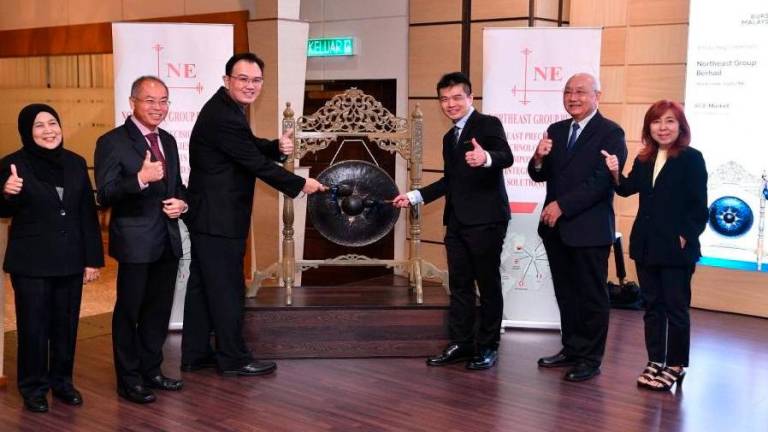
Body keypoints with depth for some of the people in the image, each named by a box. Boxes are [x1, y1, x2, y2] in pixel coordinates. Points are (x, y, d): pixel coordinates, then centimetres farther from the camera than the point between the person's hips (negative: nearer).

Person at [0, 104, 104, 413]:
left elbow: (88, 214, 6)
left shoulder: (76, 163, 5)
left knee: (67, 325, 11)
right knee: (34, 326, 4)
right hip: (31, 262, -3)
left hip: (70, 260, 3)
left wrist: (93, 258, 3)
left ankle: (62, 381, 26)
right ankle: (33, 388, 19)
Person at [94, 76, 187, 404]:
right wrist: (140, 179, -32)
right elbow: (105, 196, -17)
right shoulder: (112, 142, -10)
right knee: (129, 312, 5)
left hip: (168, 240, 7)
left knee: (159, 310, 16)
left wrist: (182, 202, -1)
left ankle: (151, 371, 31)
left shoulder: (168, 141, 12)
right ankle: (129, 380, 18)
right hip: (135, 242, -7)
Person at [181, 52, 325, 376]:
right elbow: (257, 164, -19)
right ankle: (233, 359, 12)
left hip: (209, 214, 10)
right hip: (219, 218, -10)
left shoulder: (224, 108, 9)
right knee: (227, 288, 0)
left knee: (203, 285, 15)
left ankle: (195, 355, 24)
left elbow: (252, 148, 16)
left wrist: (278, 147, -5)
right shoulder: (224, 117, -22)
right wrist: (301, 185, -8)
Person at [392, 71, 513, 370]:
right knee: (459, 285, 11)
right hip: (457, 221, 8)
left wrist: (486, 158, -45)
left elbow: (507, 157, -24)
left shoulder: (488, 124, -6)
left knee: (488, 284, 2)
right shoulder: (449, 137, 18)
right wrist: (414, 197, 20)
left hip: (485, 220, -8)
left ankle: (488, 346, 11)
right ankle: (461, 344, 20)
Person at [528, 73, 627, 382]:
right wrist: (539, 158, -11)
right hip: (556, 227, 6)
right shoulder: (556, 131, 12)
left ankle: (590, 359, 13)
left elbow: (601, 181, -16)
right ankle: (571, 349, 27)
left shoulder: (610, 133, -8)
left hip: (589, 228, -6)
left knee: (591, 296, 4)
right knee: (565, 294, 14)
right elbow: (540, 175, 12)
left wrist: (561, 206, -18)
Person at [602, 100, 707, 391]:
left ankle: (675, 365, 15)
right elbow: (627, 189, -2)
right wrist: (615, 173, -19)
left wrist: (686, 237, -14)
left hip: (676, 247, -6)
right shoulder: (644, 159, 10)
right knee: (652, 305, 12)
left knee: (675, 307, 4)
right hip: (646, 244, 6)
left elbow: (699, 207, -9)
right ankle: (655, 362, 22)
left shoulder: (692, 158, -7)